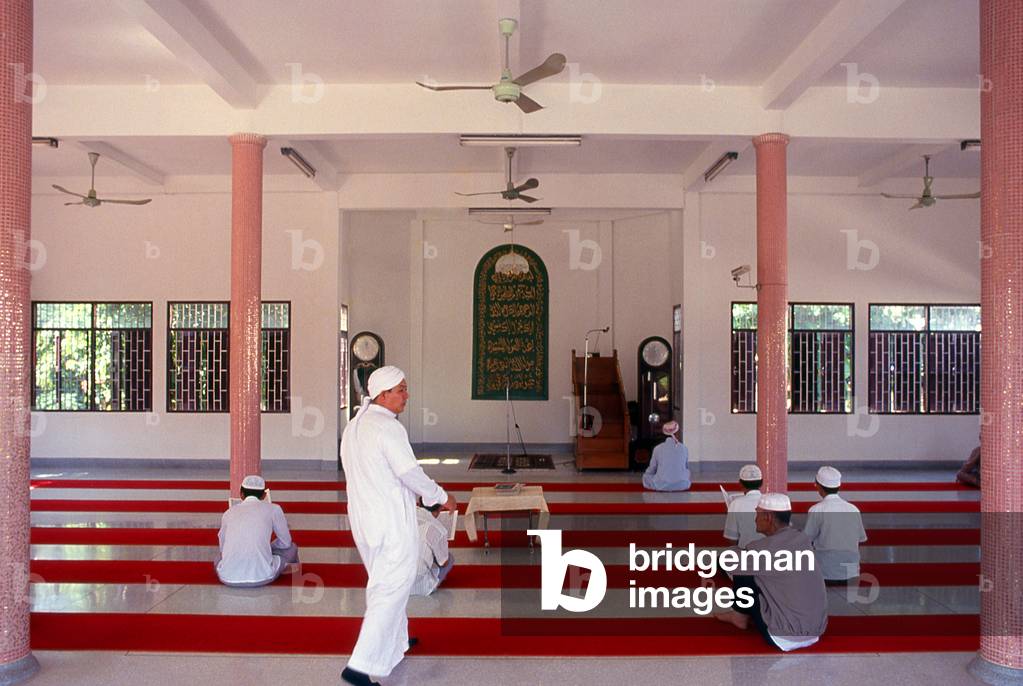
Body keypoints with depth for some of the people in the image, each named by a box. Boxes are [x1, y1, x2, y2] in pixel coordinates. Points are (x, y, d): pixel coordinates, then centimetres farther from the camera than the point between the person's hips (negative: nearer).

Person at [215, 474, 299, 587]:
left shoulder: (228, 513, 16)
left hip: (229, 578, 2)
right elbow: (286, 542, 19)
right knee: (291, 548, 26)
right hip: (261, 576, -2)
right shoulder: (273, 508, 8)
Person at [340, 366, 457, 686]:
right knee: (391, 590, -3)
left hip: (363, 519, 9)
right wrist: (442, 498, -4)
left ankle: (397, 641, 42)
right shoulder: (389, 428, -20)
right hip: (391, 524, -9)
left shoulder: (353, 427, 8)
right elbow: (411, 474, -20)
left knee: (383, 583, 24)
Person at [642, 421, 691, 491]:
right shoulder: (684, 448, 0)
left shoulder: (658, 449, -4)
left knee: (646, 476, 23)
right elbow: (687, 467, 16)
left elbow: (651, 470, 5)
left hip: (662, 486, -3)